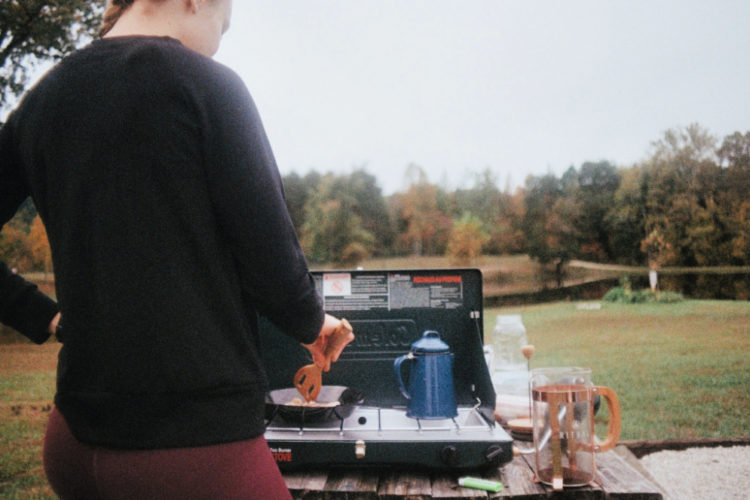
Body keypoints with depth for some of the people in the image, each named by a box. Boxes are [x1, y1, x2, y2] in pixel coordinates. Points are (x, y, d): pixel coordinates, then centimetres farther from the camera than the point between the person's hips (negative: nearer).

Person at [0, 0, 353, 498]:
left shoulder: (42, 100, 6)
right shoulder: (207, 83, -12)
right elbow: (272, 264, -15)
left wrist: (45, 317, 14)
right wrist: (313, 323, 4)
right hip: (196, 440, -7)